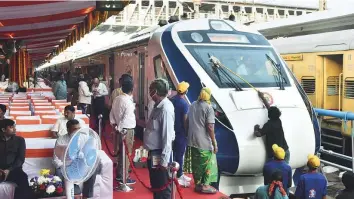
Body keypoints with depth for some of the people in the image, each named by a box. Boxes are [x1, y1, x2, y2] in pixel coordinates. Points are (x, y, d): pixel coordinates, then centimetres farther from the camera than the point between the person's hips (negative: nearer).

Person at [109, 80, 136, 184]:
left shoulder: (117, 99, 5)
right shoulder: (128, 101, -19)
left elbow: (112, 113, 9)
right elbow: (126, 118, -23)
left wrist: (114, 124, 8)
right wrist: (119, 128, -13)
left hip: (119, 128, 8)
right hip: (127, 130, -8)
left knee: (120, 152, 17)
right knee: (127, 153, 2)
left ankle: (119, 175, 28)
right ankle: (124, 177, 8)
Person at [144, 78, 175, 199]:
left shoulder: (166, 109, -22)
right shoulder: (158, 106, 7)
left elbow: (167, 136, -24)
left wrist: (164, 160, -23)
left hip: (159, 155, -9)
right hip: (154, 154, 10)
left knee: (163, 188, 4)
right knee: (156, 186, 22)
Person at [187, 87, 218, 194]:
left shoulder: (192, 105, 8)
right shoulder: (208, 108, -14)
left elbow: (188, 123, 14)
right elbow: (210, 127, -19)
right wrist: (214, 143, -14)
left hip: (193, 140, 7)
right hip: (204, 142, -7)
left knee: (196, 163, 15)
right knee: (207, 164, 7)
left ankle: (197, 184, 24)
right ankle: (205, 185, 11)